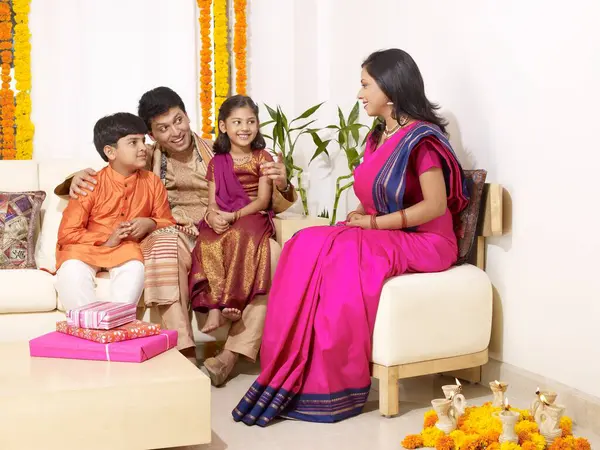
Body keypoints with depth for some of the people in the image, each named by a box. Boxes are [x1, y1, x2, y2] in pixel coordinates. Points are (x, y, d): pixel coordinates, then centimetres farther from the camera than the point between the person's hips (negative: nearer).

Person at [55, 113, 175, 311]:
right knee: (72, 270, -33)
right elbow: (67, 233, -9)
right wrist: (106, 241, -20)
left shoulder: (152, 182, 1)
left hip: (126, 248, 2)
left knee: (135, 268, -33)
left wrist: (150, 224, -13)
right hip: (87, 247, -1)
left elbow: (168, 223, 10)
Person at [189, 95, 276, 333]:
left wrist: (234, 215, -17)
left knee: (239, 236, -37)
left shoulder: (262, 158, 6)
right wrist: (213, 215, -18)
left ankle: (234, 301, -35)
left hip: (253, 216, -2)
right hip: (221, 220, 3)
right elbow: (212, 202, 8)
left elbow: (262, 200, -3)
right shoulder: (216, 162, 14)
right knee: (207, 242, -31)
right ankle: (214, 308, -36)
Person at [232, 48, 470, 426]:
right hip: (380, 237, 8)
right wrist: (359, 218, -3)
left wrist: (374, 223, -17)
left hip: (423, 241, -8)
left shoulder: (420, 138, -13)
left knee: (342, 259, -32)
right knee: (307, 247, -17)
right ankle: (294, 375, -21)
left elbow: (436, 205, -20)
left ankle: (329, 388, -22)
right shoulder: (379, 136, 14)